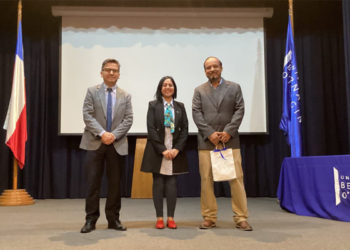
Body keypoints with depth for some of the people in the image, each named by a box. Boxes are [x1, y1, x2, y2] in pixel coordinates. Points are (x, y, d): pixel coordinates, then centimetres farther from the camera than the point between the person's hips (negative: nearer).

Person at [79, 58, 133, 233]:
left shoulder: (125, 96, 12)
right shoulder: (92, 92, 6)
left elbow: (128, 120, 3)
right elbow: (87, 115, -4)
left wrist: (114, 135, -12)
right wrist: (102, 133, -16)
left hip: (117, 145, 2)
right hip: (95, 143, -2)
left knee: (115, 184, 6)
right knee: (93, 183, 0)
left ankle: (113, 219, 17)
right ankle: (91, 220, 10)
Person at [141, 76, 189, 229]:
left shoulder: (180, 106, 11)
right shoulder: (153, 105, 4)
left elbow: (185, 129, 6)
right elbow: (151, 129, -4)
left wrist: (177, 149, -7)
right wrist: (163, 150, -12)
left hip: (175, 151, 2)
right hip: (157, 150, -1)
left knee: (172, 184, 2)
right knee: (158, 183, 1)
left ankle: (171, 218, 9)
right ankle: (159, 218, 9)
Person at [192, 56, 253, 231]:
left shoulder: (234, 88, 13)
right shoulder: (199, 91, 13)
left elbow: (239, 110, 4)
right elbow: (196, 113, 3)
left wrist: (228, 131, -9)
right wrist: (209, 133, -10)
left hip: (230, 140, 0)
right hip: (206, 141, 1)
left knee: (236, 179, -3)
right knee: (206, 180, 1)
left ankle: (241, 218, 5)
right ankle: (209, 218, 11)